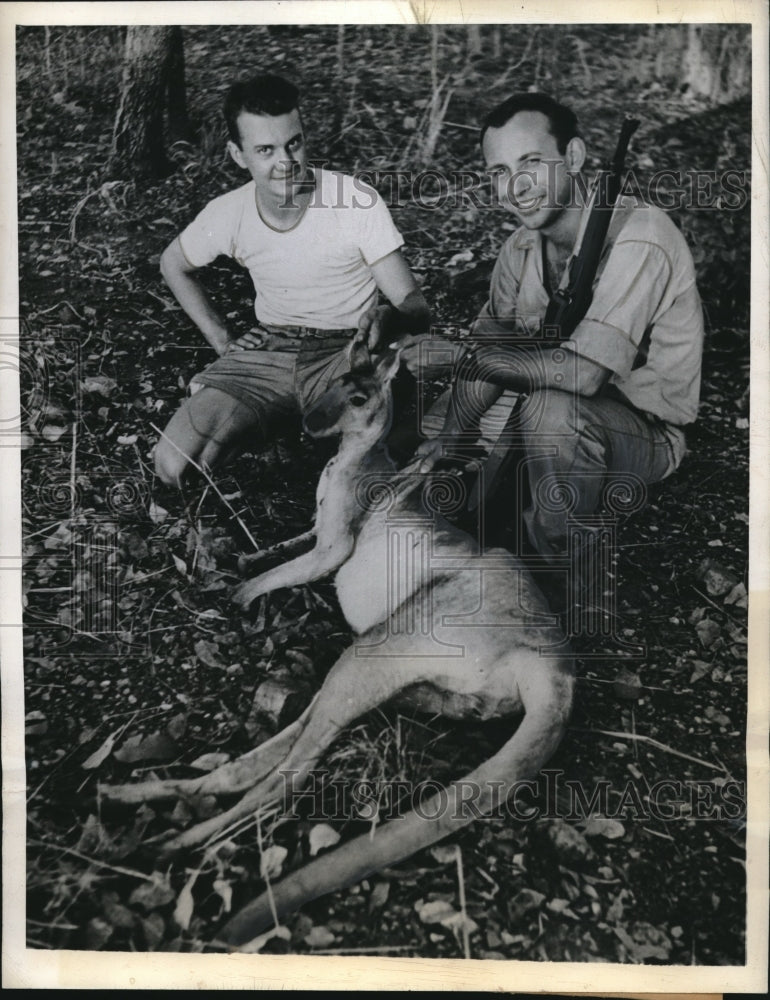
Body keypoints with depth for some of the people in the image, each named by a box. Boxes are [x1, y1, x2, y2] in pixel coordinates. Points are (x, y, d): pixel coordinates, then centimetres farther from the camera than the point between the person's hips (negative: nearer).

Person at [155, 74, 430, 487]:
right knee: (172, 464, -16)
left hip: (348, 349, -2)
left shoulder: (357, 202, -14)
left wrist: (387, 316, -37)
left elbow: (415, 305, -12)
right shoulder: (228, 214, -4)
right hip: (267, 352, 3)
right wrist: (222, 341, 7)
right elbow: (174, 264, 18)